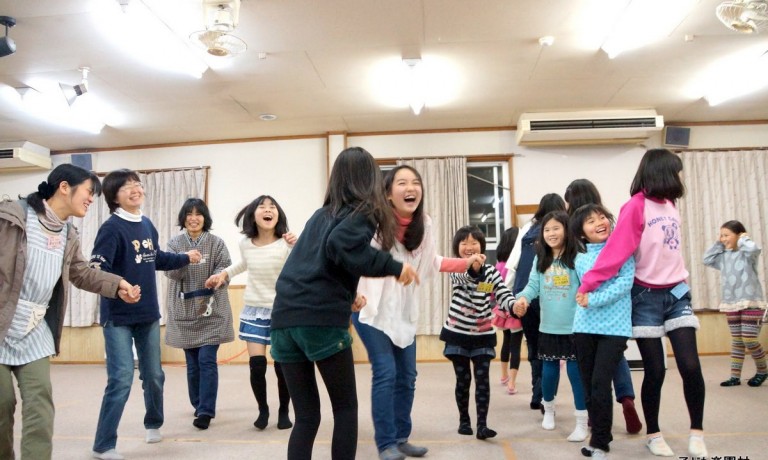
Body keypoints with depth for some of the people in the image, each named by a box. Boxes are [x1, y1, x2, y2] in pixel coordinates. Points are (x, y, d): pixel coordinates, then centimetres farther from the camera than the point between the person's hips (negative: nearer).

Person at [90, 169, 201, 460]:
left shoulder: (147, 225, 7)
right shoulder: (112, 227, -14)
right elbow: (97, 269, -24)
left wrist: (186, 258, 32)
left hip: (148, 315, 7)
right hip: (118, 317, -7)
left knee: (153, 376, 17)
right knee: (121, 380, -8)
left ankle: (153, 423, 41)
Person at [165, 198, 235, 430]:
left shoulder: (216, 242, 1)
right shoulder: (175, 243, 5)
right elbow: (170, 272, -6)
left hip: (212, 310, -2)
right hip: (184, 311, 2)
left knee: (207, 361, -8)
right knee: (192, 363, 11)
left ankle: (206, 411, -4)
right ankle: (199, 405, 28)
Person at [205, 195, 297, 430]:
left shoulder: (286, 244, -16)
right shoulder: (245, 244, -3)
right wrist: (224, 274, 9)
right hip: (254, 311, 3)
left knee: (282, 366, 3)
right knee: (257, 365, -2)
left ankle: (284, 411, 26)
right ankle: (263, 409, 22)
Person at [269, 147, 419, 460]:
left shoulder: (321, 215, 23)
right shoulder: (364, 211, 4)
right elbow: (340, 245, -18)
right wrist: (393, 267, -10)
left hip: (284, 317, 6)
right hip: (322, 319, -6)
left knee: (306, 416, 14)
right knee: (346, 408, 13)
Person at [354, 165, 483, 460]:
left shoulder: (423, 224, -3)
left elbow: (431, 262, 9)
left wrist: (466, 264, 0)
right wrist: (352, 294, -31)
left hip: (403, 310, 6)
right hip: (371, 308, -6)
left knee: (407, 376, 10)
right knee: (385, 373, -10)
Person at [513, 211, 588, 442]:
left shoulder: (576, 257, -9)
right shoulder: (540, 260, 6)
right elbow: (533, 285, 0)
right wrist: (523, 297, -19)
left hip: (574, 326, -4)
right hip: (548, 326, 4)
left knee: (576, 372, 2)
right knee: (549, 371, 16)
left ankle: (582, 422, 15)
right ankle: (548, 409, 41)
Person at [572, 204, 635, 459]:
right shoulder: (580, 260, 11)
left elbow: (625, 283, -10)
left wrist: (593, 300, -16)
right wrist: (586, 299, 0)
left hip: (614, 327, -4)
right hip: (584, 327, 4)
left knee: (600, 383, -11)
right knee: (588, 385, 7)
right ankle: (599, 436, 24)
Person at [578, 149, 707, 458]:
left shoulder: (670, 205, 12)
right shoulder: (636, 206, -12)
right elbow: (616, 249, -20)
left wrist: (681, 279, 8)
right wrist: (589, 284, -26)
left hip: (677, 293, 6)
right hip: (646, 297, -5)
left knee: (690, 366, -3)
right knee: (655, 371, 1)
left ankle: (697, 433, 15)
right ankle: (653, 434, 20)